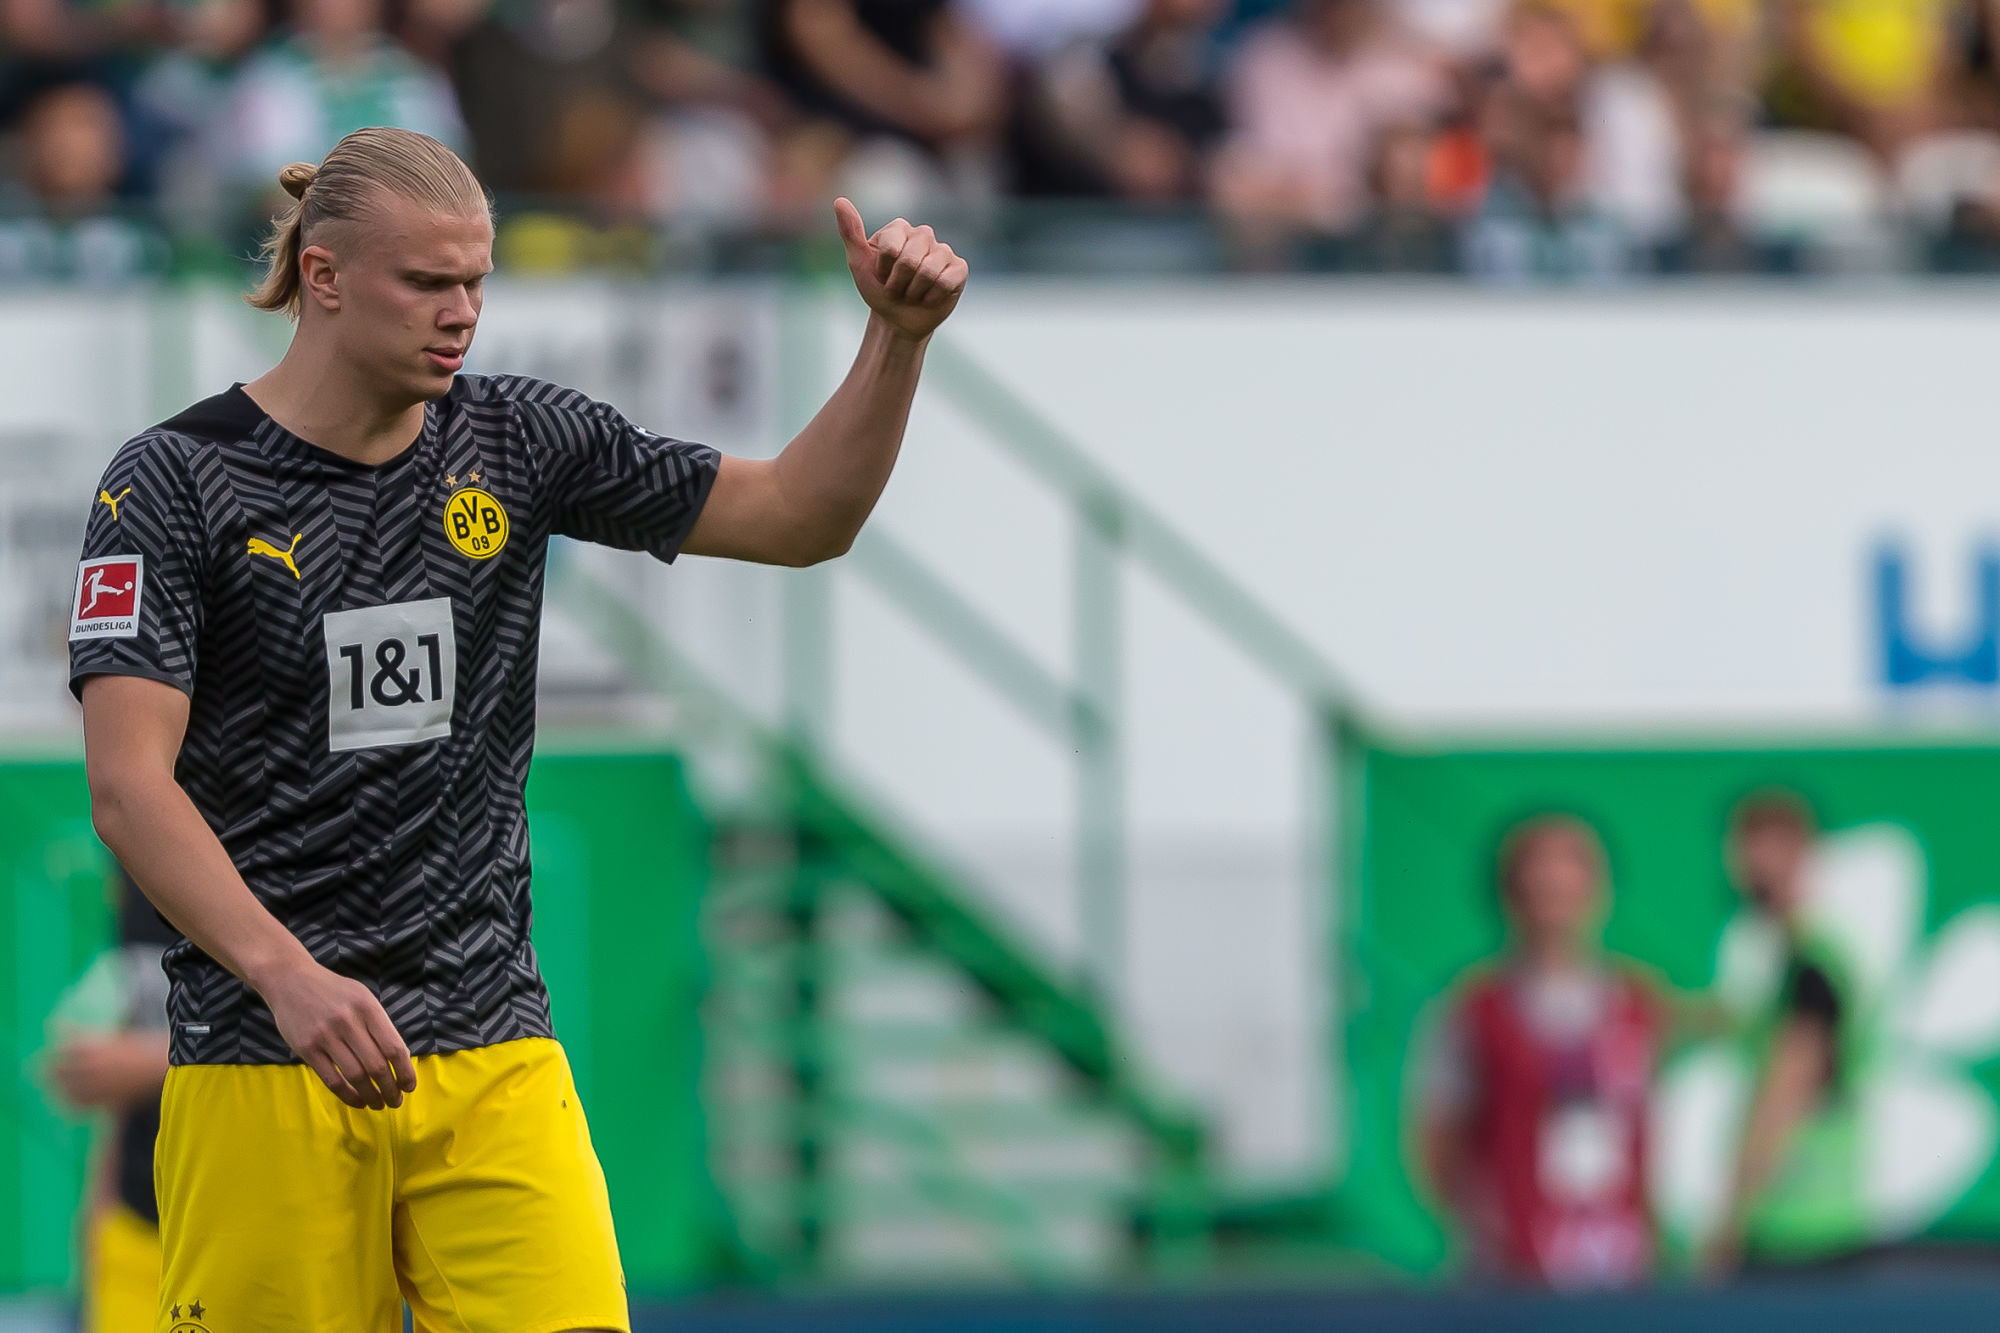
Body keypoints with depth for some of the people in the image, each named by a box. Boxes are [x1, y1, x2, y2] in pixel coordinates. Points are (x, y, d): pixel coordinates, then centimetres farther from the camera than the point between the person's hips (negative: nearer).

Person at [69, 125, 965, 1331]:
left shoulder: (519, 443, 8)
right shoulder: (177, 482, -5)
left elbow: (797, 516, 10)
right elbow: (128, 779, -14)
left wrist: (899, 339, -7)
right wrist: (288, 975, -28)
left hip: (494, 1054, 3)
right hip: (263, 1064, -3)